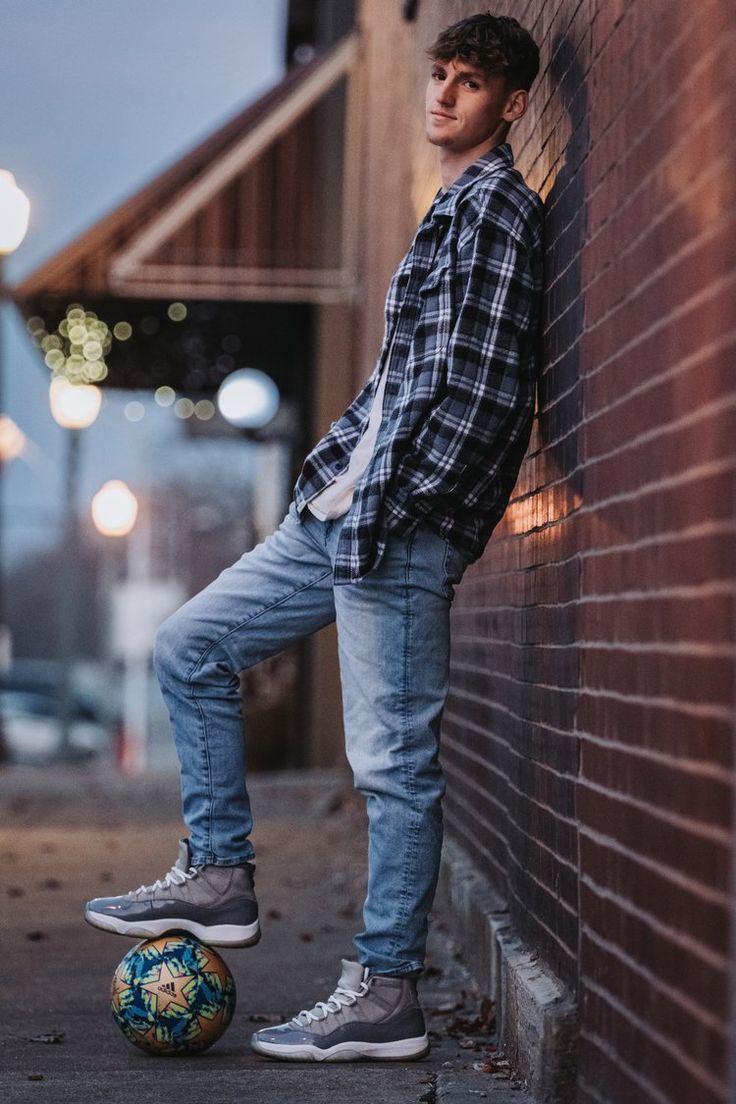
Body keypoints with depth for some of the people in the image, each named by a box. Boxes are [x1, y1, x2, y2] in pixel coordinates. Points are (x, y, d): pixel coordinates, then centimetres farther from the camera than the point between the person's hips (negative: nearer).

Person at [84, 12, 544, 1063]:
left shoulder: (494, 207, -9)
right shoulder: (456, 209, 22)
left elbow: (480, 388, -18)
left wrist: (380, 504, -18)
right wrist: (334, 465, 15)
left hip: (402, 529, -10)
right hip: (344, 513, 10)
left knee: (394, 758, -6)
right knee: (189, 647, 13)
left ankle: (386, 994, 2)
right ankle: (218, 877, 17)